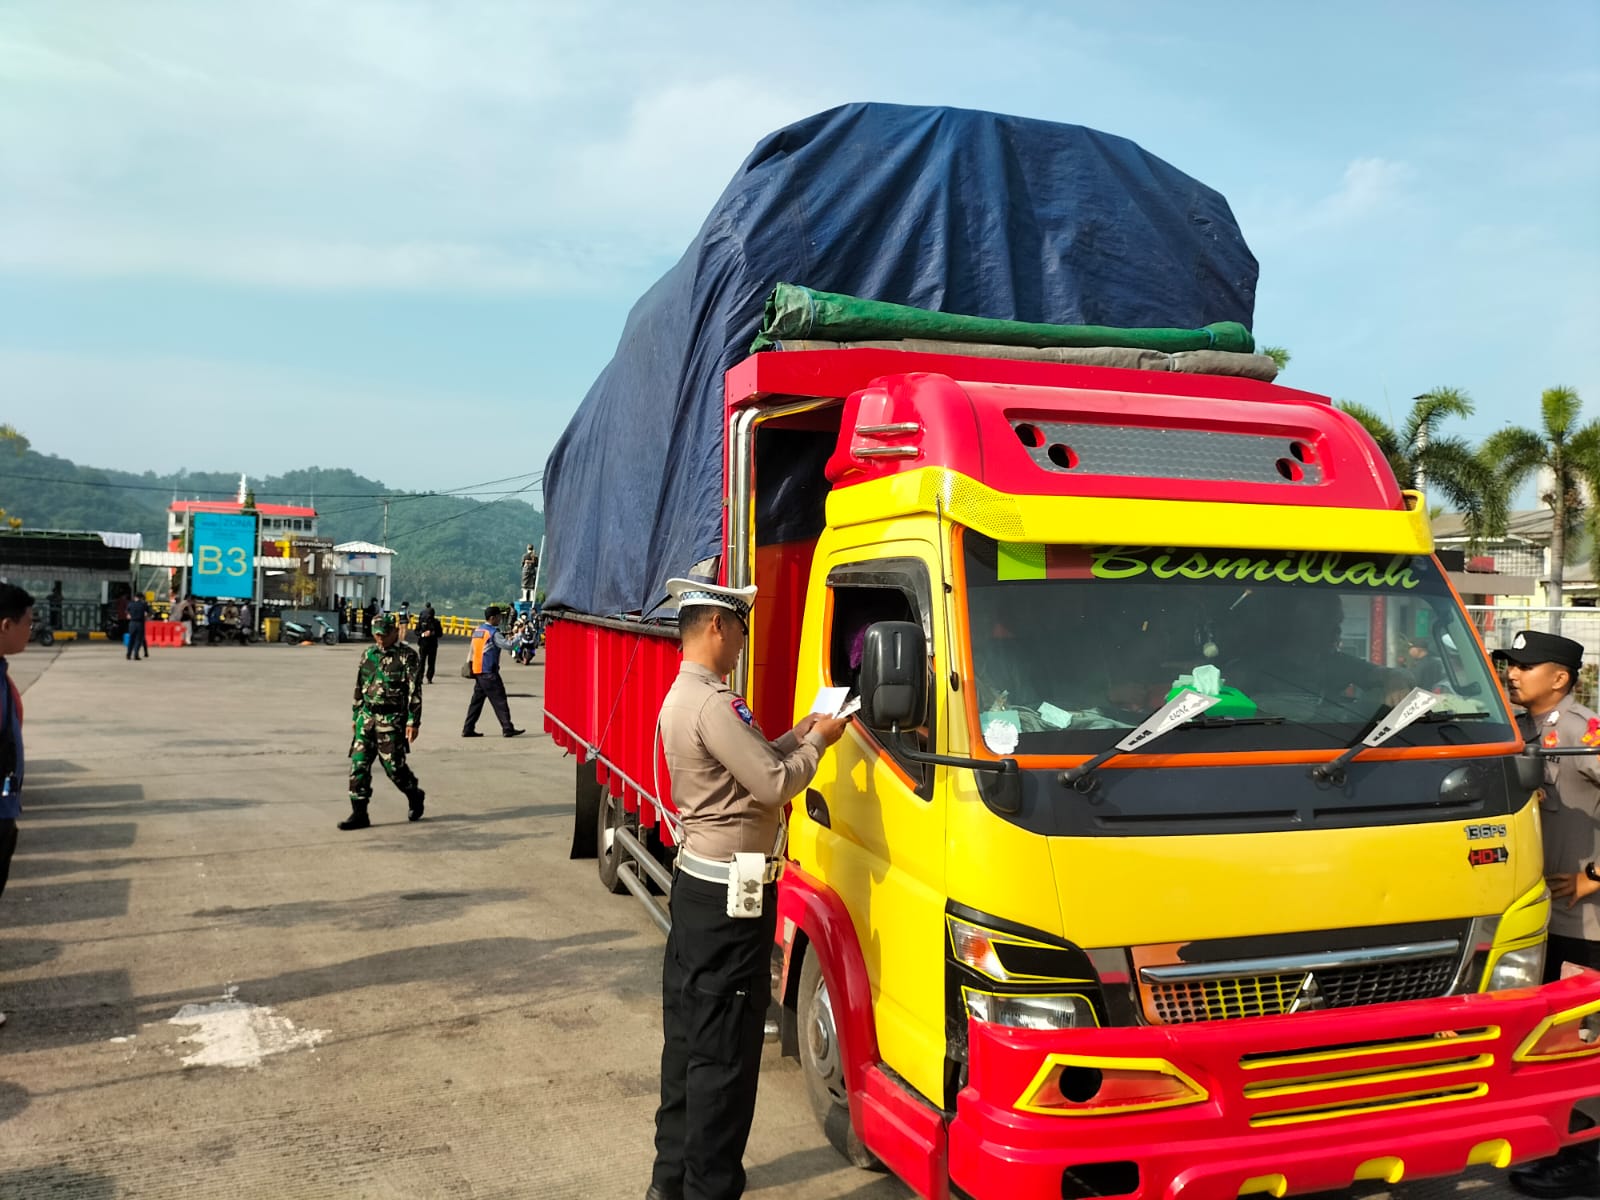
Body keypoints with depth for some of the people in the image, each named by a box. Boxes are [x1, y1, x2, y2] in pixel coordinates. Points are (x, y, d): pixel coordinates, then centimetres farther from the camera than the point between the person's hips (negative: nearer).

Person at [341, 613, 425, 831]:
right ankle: (359, 814, 4)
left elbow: (415, 691, -10)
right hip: (367, 716, 6)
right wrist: (355, 716, 18)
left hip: (392, 719, -6)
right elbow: (359, 687, 19)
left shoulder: (407, 656, -7)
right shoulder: (368, 654, 11)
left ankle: (415, 796, 26)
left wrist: (413, 721, -15)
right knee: (358, 763, 0)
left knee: (393, 765, -2)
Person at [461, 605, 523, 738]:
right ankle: (508, 729, -8)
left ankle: (468, 729, 13)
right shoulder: (493, 632, -12)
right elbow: (508, 646, -20)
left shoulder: (477, 630, 14)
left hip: (477, 671, 8)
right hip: (489, 672, -8)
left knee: (477, 700, 13)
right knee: (499, 700, -6)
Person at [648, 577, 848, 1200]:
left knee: (687, 1035, 18)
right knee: (725, 1052, -1)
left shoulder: (680, 697, 12)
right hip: (731, 894, -10)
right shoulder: (714, 704, -22)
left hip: (695, 880, 11)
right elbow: (774, 785, -20)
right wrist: (817, 741, -4)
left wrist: (795, 736, 11)